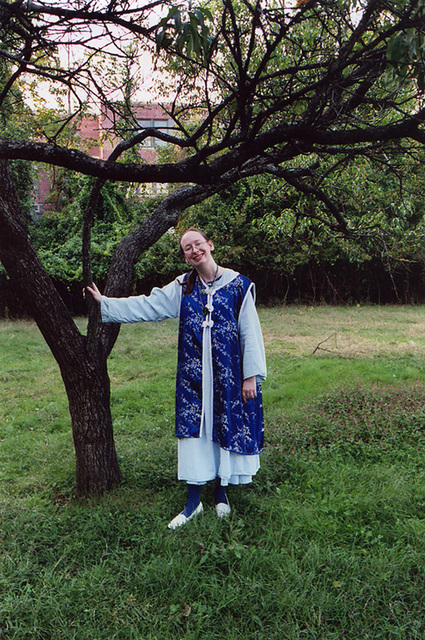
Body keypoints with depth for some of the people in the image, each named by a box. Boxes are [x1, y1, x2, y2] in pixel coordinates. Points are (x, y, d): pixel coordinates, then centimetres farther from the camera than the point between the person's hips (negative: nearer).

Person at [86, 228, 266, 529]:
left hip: (228, 374, -2)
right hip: (194, 376, 3)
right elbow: (145, 306, 8)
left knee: (227, 429, 7)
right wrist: (105, 303, 5)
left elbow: (250, 331, -4)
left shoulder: (238, 284, -4)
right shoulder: (182, 287, 6)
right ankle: (193, 500, 18)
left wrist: (251, 376, -7)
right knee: (194, 430, 5)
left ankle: (221, 492, 28)